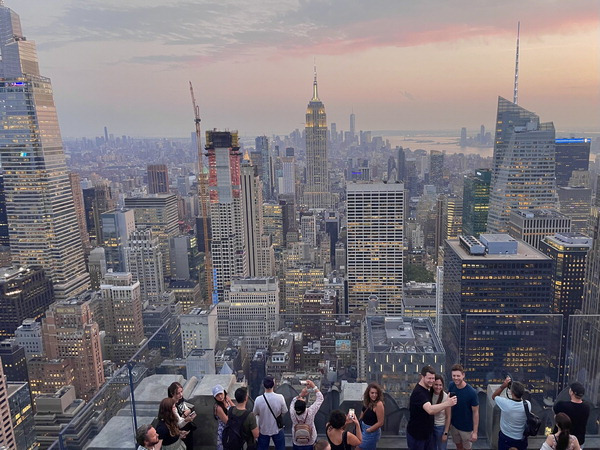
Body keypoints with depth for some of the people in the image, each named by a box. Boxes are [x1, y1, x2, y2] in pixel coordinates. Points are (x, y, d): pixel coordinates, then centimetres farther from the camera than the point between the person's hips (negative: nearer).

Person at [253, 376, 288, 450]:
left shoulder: (258, 399, -23)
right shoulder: (280, 397, -24)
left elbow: (256, 413, -6)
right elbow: (284, 411, -10)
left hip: (263, 430, 1)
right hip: (277, 429, 0)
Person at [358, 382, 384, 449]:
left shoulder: (378, 404, -23)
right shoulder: (367, 402, -1)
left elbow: (380, 423, -21)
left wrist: (368, 430, -14)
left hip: (372, 432, -7)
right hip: (363, 429, 7)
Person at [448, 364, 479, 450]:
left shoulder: (472, 392, -25)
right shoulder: (451, 386, -13)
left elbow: (475, 412, -17)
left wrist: (475, 432, -15)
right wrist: (449, 421, 3)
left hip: (467, 428, -4)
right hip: (454, 425, 4)